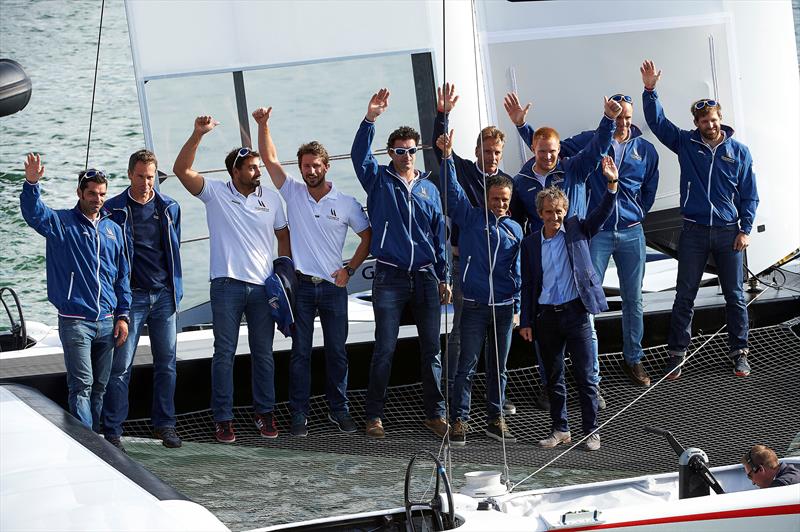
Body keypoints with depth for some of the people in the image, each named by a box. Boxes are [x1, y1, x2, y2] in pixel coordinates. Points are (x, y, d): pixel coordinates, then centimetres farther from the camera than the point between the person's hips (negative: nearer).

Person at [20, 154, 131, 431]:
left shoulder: (113, 229, 13)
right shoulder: (61, 222, 0)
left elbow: (122, 276, 16)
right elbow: (33, 212, -19)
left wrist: (123, 315, 9)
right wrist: (31, 182, -39)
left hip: (107, 322, 5)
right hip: (75, 321, -5)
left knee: (99, 387, 10)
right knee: (82, 385, -10)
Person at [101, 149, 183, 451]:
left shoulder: (169, 208, 8)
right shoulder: (114, 210, -2)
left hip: (164, 296, 3)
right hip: (131, 296, -3)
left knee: (166, 363, 6)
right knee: (121, 366, -5)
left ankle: (165, 424, 16)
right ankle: (112, 431, -1)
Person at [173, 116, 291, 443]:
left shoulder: (271, 198, 8)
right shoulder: (215, 193, -2)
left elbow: (283, 235, 17)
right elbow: (182, 170, -13)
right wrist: (198, 135, -24)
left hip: (263, 287, 3)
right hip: (227, 286, -3)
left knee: (263, 354, 8)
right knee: (224, 354, -1)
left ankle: (265, 414, 19)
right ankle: (223, 419, 4)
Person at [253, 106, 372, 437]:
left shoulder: (346, 204, 2)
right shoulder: (293, 193, 2)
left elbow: (368, 236, 8)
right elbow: (269, 158, -4)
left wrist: (350, 269, -1)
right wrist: (263, 125, -15)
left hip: (333, 287, 0)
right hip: (301, 285, 0)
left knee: (337, 352, 6)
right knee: (300, 353, 2)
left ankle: (339, 410, 16)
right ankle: (299, 415, 4)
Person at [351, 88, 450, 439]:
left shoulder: (429, 189, 12)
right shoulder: (379, 181, 4)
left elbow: (439, 236, 14)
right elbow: (359, 155, -14)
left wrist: (443, 278, 10)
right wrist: (370, 119, -26)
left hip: (425, 278, 3)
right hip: (389, 278, -3)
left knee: (431, 349, 4)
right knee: (385, 350, -4)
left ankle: (435, 414, 11)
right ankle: (374, 416, 1)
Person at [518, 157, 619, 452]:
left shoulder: (577, 230, 2)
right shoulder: (530, 243, 5)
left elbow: (602, 213, -11)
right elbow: (527, 285, 7)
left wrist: (612, 183, -26)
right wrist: (526, 322, 4)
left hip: (576, 312, -2)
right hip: (546, 315, 2)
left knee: (584, 376, -1)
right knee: (553, 377, 10)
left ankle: (592, 431, 5)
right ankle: (560, 429, 20)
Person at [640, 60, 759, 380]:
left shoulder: (738, 152, 1)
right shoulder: (686, 144, 2)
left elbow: (749, 195, 4)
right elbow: (657, 122, -4)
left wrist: (745, 230, -3)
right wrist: (650, 91, -17)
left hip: (728, 233, 0)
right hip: (694, 232, 0)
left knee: (735, 296, 6)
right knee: (685, 296, 3)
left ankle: (739, 352, 16)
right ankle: (677, 354, 10)